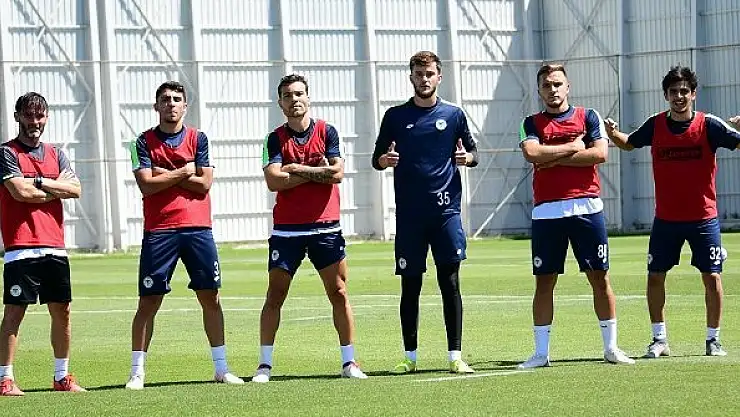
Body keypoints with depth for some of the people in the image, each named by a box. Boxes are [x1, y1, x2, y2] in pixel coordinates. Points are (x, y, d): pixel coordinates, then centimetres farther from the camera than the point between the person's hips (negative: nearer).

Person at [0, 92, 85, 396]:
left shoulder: (55, 154, 16)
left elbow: (75, 189, 2)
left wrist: (40, 182, -8)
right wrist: (55, 189, -1)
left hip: (55, 247, 6)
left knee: (62, 311, 8)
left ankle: (62, 376, 18)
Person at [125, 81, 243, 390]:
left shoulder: (198, 139, 8)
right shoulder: (144, 142, 4)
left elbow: (204, 183, -2)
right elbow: (146, 185, -9)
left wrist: (166, 175, -5)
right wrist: (183, 172, -6)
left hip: (197, 228, 2)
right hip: (158, 231, -2)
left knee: (210, 298, 3)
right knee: (148, 302, -1)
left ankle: (221, 368, 10)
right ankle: (137, 372, 4)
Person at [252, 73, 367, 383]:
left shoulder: (326, 132, 4)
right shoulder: (276, 139, 2)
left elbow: (337, 173, -8)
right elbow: (273, 181, -12)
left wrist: (298, 169, -9)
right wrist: (317, 173, -10)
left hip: (325, 227, 0)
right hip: (287, 228, 0)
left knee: (339, 293, 0)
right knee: (275, 294, -2)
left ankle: (349, 361, 6)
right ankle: (265, 365, 1)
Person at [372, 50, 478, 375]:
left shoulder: (453, 114, 8)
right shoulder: (395, 116, 7)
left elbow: (473, 153, 14)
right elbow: (376, 159, 11)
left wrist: (467, 157, -10)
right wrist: (384, 160, -12)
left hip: (446, 210, 0)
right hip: (409, 214, 0)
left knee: (450, 282, -4)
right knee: (410, 286, 3)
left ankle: (455, 356, -1)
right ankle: (410, 356, 11)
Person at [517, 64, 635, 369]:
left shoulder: (588, 117, 9)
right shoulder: (532, 123, 9)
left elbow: (600, 153, -6)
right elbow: (531, 152, -12)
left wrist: (555, 158, -7)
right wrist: (572, 147, -7)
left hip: (586, 208, 0)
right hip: (547, 212, 0)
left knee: (600, 278, 1)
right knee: (544, 281, 2)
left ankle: (611, 347, 9)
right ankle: (541, 352, 7)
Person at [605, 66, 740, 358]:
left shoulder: (708, 125, -8)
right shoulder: (655, 125, 0)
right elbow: (629, 144, 16)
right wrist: (613, 133, -4)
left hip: (703, 218, -2)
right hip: (666, 219, 3)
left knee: (712, 277, -3)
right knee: (655, 277, 3)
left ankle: (713, 340, 10)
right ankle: (659, 340, 16)